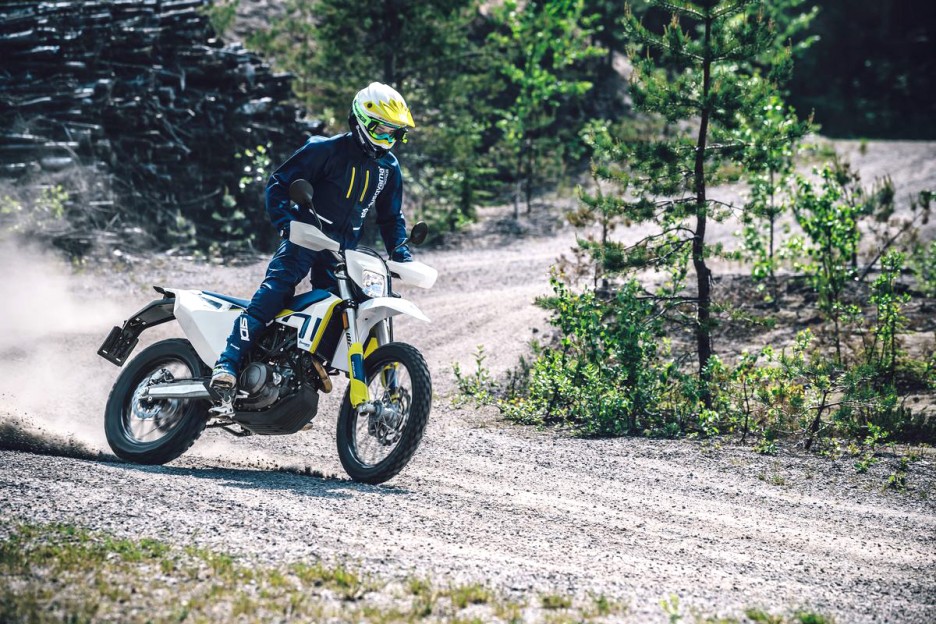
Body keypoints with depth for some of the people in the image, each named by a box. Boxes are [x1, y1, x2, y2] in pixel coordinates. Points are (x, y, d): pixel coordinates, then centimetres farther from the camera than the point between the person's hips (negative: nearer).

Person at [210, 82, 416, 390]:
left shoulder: (389, 168, 11)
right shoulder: (325, 149, -7)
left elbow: (391, 216, 22)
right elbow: (279, 183, -6)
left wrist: (401, 254, 5)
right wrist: (286, 223, -21)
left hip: (344, 248, 7)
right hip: (306, 236, -7)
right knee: (275, 290, -25)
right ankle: (229, 362, -35)